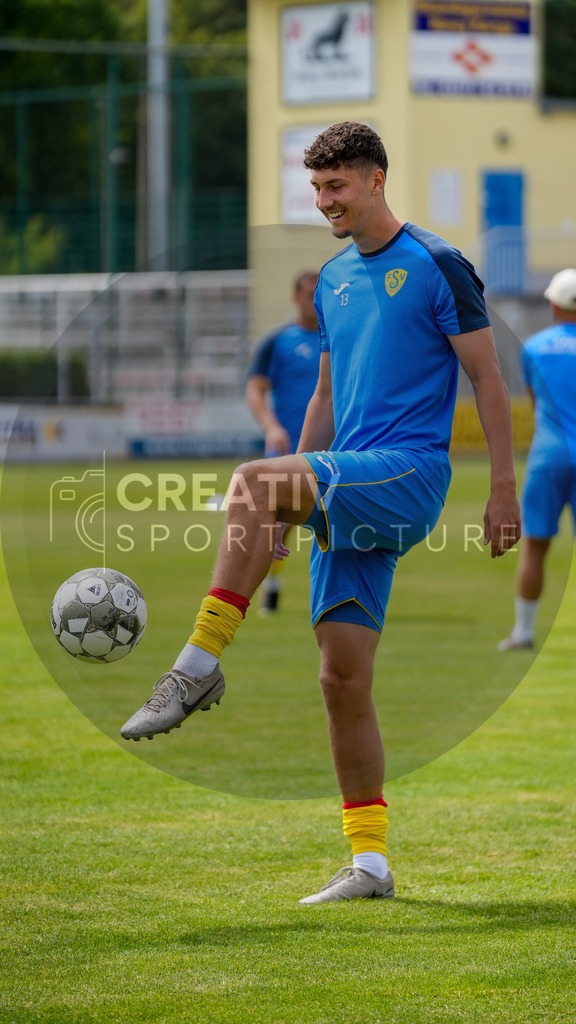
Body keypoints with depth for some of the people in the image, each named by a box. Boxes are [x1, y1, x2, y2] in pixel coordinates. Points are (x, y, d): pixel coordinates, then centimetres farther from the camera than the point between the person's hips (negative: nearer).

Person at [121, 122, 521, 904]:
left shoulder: (436, 266, -2)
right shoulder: (333, 279, 19)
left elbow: (488, 379, -3)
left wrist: (504, 488, -9)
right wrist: (292, 504, 21)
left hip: (410, 473, -7)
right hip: (346, 496, 7)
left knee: (250, 482, -30)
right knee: (343, 677, 1)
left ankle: (199, 664, -27)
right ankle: (370, 862, 5)